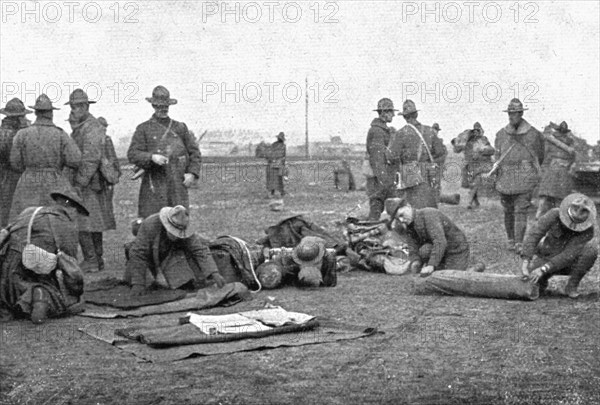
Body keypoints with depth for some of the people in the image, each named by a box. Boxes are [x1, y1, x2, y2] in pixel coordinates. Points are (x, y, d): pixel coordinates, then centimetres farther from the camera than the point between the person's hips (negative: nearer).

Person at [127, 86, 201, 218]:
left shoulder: (180, 128, 15)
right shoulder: (144, 129, 7)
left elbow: (194, 152, 16)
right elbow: (133, 154, -2)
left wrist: (192, 173, 1)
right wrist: (151, 157, -19)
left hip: (178, 186, 2)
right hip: (154, 186, -2)